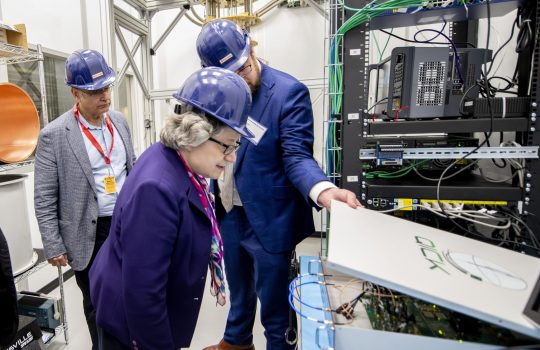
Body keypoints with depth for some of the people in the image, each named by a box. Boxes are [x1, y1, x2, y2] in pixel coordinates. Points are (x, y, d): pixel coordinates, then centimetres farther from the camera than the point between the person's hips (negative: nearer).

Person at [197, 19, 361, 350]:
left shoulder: (289, 92, -17)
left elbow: (297, 156, -21)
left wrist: (324, 191, -41)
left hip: (269, 220, -6)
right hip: (229, 214, 6)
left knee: (273, 303, 14)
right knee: (238, 290, 28)